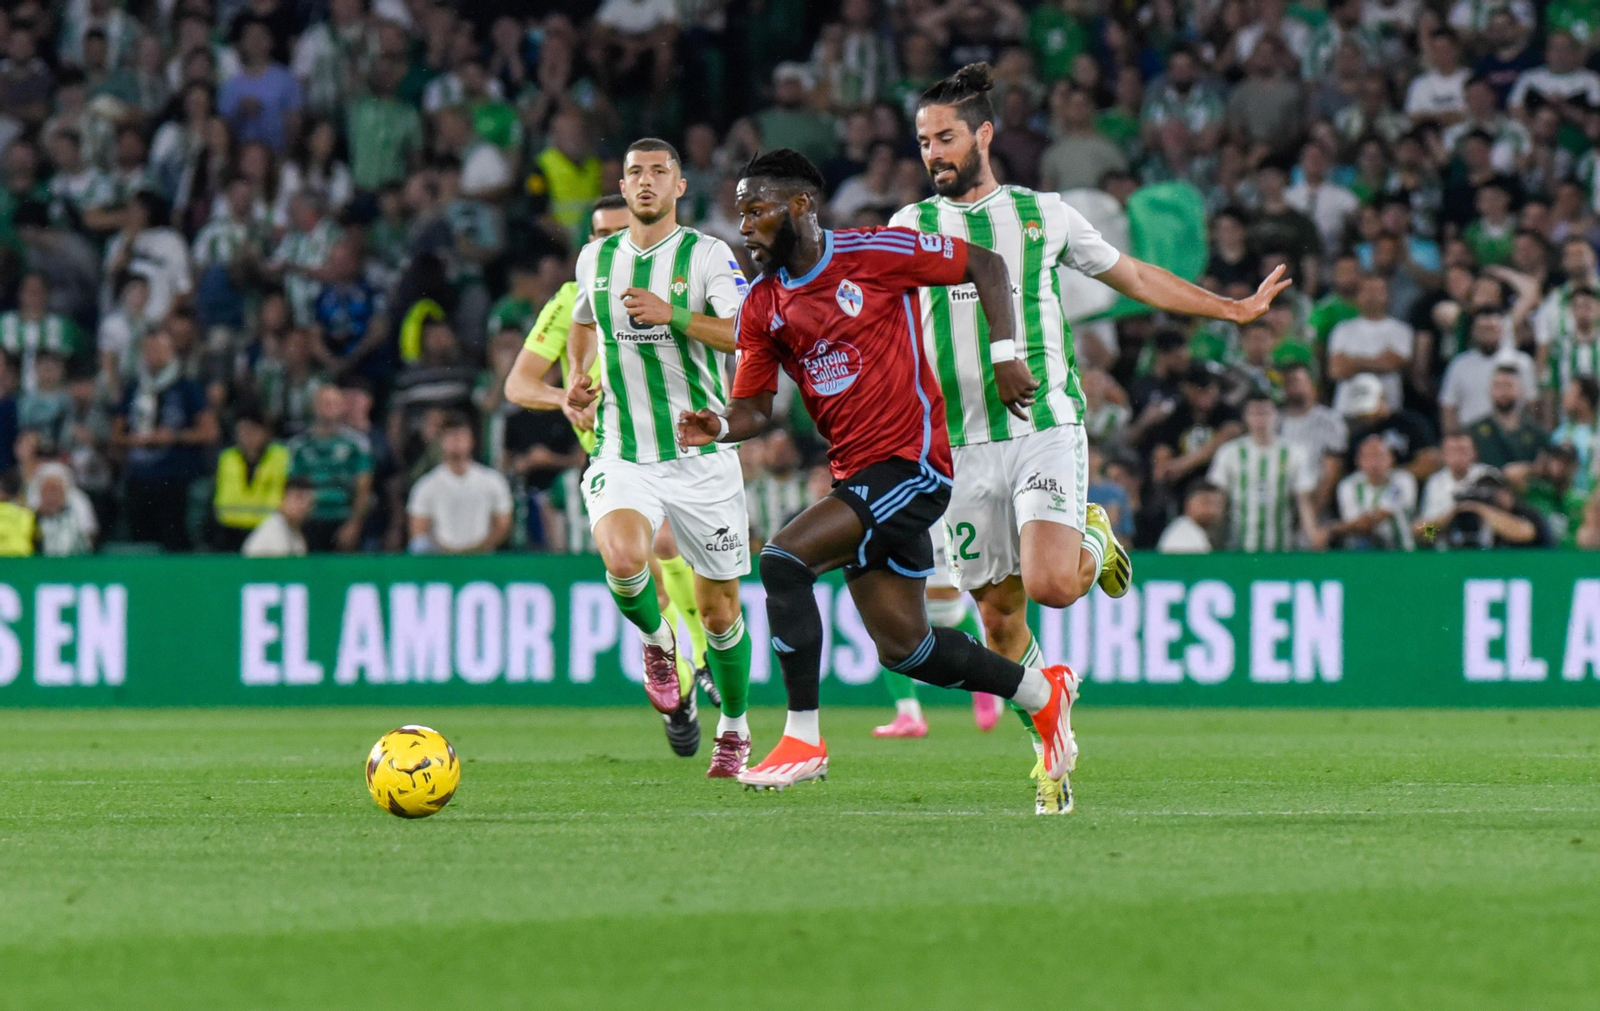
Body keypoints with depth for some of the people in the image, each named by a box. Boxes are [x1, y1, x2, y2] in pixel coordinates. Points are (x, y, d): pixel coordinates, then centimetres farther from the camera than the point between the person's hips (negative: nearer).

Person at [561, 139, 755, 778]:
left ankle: (734, 731, 28)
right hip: (620, 455, 2)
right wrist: (577, 377, 12)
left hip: (701, 455, -2)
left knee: (719, 611, 5)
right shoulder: (595, 258, 9)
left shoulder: (707, 256, -4)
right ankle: (656, 642, 5)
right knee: (622, 559, -29)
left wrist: (673, 315, -26)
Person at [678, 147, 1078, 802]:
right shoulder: (762, 306, 8)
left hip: (909, 464, -7)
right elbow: (755, 407, 9)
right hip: (855, 473, 7)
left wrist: (1005, 354, -5)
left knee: (783, 560, -22)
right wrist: (720, 427, -13)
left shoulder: (874, 254, -9)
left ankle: (802, 739, -16)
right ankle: (1042, 692, 30)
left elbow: (985, 265, 0)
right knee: (901, 646, 9)